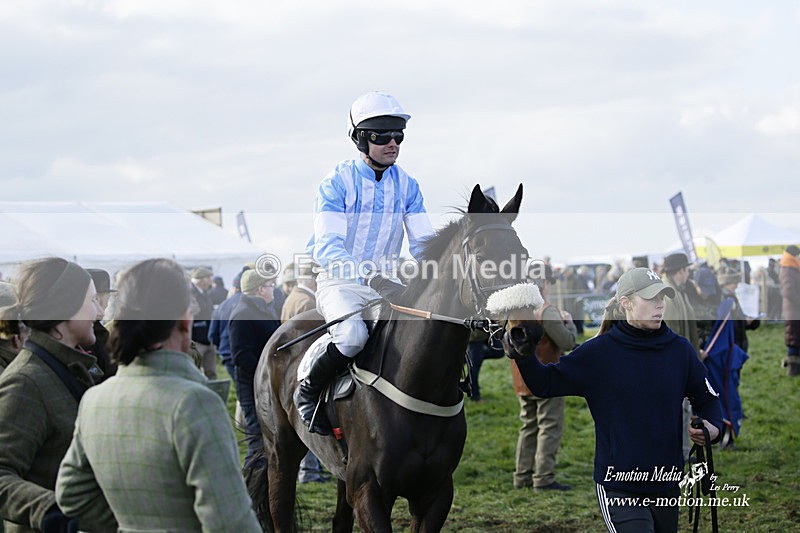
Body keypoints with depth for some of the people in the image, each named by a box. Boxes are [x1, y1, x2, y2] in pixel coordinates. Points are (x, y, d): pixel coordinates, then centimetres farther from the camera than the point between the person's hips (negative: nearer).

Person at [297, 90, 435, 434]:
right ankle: (308, 393, -8)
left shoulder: (407, 186, 5)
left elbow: (423, 242, 3)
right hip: (339, 283, -5)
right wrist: (364, 271, -39)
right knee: (353, 335, -35)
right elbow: (327, 247, -22)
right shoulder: (336, 184, -11)